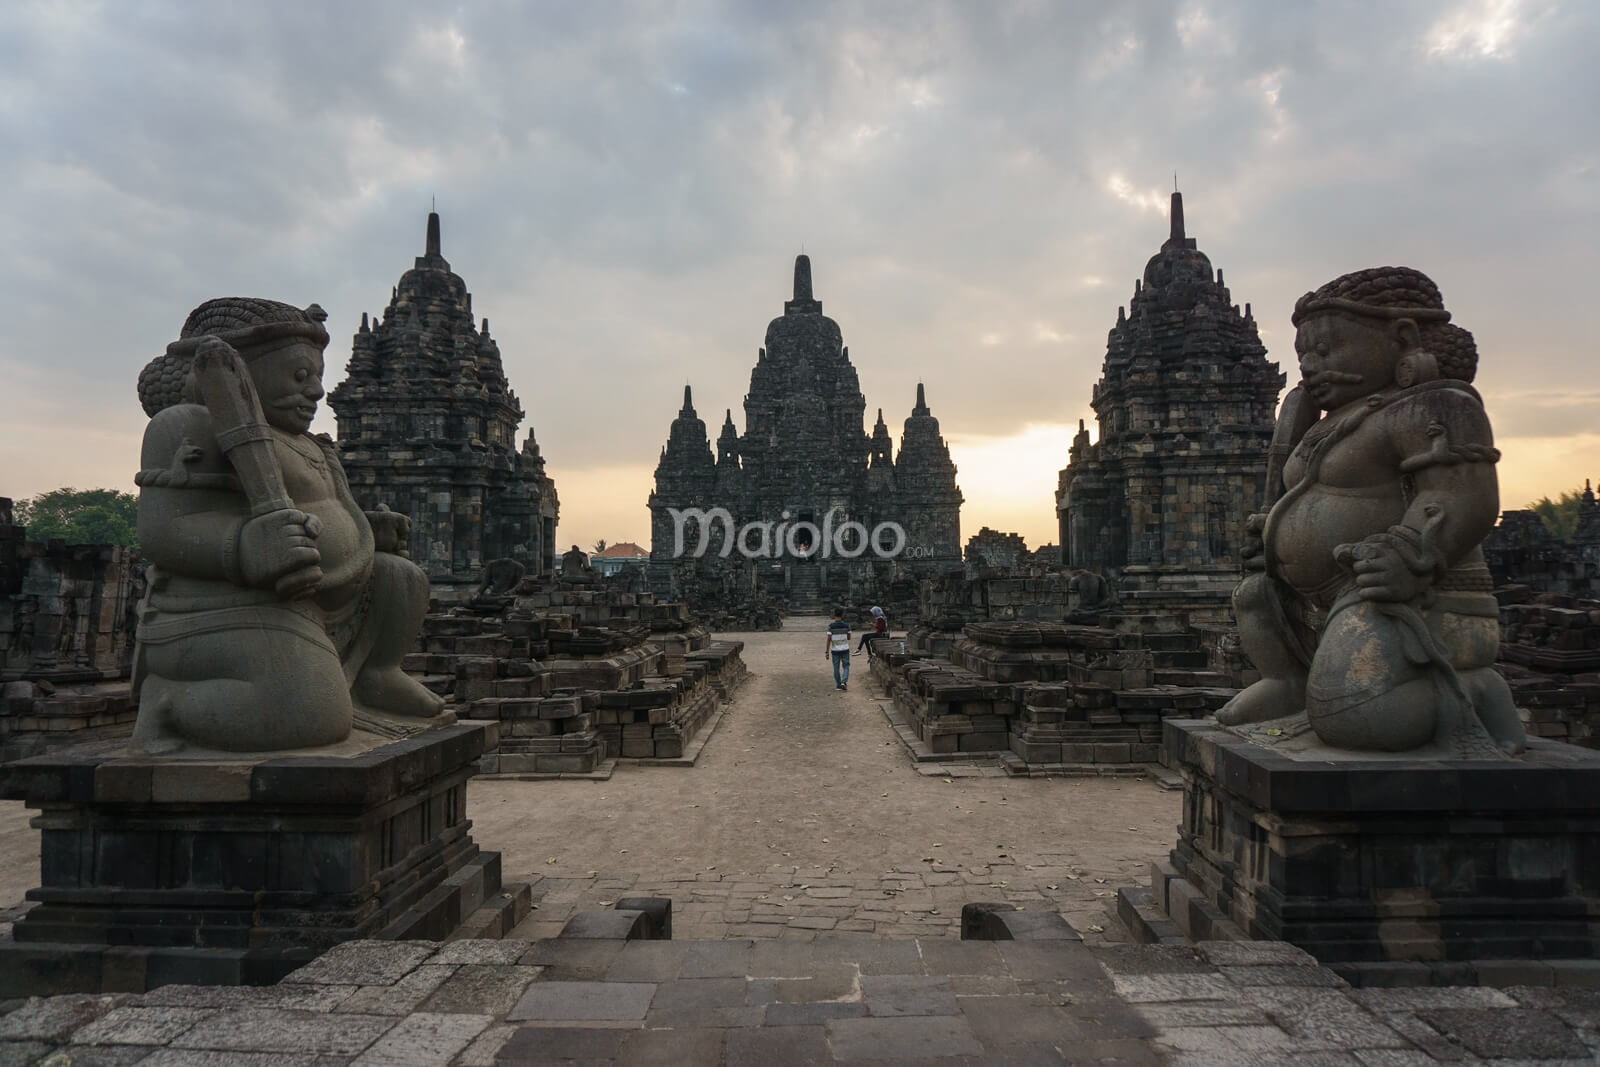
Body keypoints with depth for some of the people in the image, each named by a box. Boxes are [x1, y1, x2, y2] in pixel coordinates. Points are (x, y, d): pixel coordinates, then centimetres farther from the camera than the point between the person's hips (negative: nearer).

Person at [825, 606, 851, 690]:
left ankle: (838, 685, 14)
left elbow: (829, 639, -10)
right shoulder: (846, 625, -5)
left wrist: (827, 651, -5)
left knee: (836, 668, 10)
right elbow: (849, 638, 2)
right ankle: (844, 682, -9)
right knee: (846, 666, 10)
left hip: (835, 649, 0)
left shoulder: (831, 626, -9)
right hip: (845, 649, 0)